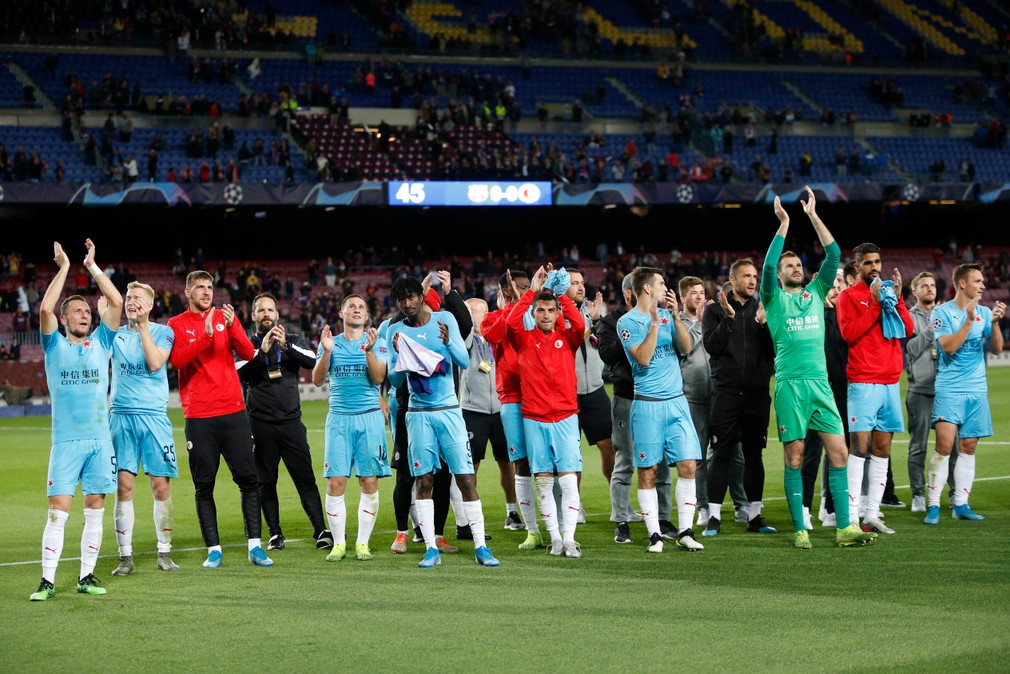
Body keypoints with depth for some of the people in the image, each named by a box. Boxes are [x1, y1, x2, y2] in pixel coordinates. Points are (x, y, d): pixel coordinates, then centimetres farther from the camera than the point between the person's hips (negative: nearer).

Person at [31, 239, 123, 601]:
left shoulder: (100, 343, 11)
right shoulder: (55, 346, 5)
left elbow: (115, 301, 2)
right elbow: (45, 308, -12)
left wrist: (92, 266, 3)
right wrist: (64, 267, -7)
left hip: (99, 438, 3)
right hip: (66, 440, -3)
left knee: (95, 509, 3)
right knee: (58, 510, -7)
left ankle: (87, 576, 9)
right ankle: (48, 581, -7)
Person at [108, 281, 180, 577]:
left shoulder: (162, 332, 5)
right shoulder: (115, 334, 12)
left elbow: (155, 363, -11)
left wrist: (142, 325, -10)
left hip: (154, 416, -1)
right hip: (121, 416, 1)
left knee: (161, 486, -2)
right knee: (124, 486, -3)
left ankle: (164, 553, 9)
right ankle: (125, 556, 2)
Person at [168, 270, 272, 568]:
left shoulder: (226, 317, 10)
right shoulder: (177, 324, 3)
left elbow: (248, 353, -1)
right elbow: (177, 360, -13)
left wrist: (232, 326, -16)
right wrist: (206, 335, -22)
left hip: (233, 411, 2)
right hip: (198, 416, -2)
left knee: (248, 479, -1)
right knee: (203, 486, 1)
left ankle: (255, 546, 3)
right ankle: (213, 549, 7)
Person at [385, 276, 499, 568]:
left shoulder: (445, 319, 1)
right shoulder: (396, 331, 3)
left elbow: (464, 361, -4)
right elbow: (394, 380, 0)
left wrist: (448, 342, -23)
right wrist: (398, 355, -19)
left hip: (449, 410, -1)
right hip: (418, 414, 1)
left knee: (466, 478, -3)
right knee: (424, 481, -1)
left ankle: (480, 547, 0)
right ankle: (431, 549, 5)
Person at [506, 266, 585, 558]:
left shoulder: (567, 337, 8)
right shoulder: (524, 339, 6)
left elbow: (579, 325, -13)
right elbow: (511, 323, -14)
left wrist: (561, 294, -12)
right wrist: (532, 291, -13)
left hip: (565, 417, 0)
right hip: (534, 419, 0)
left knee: (569, 479, -7)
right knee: (543, 481, 0)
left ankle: (569, 539, -8)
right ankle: (555, 539, 5)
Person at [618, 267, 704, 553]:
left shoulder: (667, 315, 12)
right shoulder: (628, 322, -3)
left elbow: (686, 347, 2)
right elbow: (643, 359, -14)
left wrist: (676, 316, -9)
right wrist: (655, 322, -17)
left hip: (676, 400, 5)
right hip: (647, 403, -5)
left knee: (688, 465, -2)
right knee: (648, 471, -2)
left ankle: (685, 532, 4)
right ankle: (654, 534, 6)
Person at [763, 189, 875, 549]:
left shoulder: (816, 293, 16)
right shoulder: (775, 298, 7)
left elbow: (834, 255, 8)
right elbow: (767, 266, -11)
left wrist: (813, 215, 4)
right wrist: (784, 225, -10)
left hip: (820, 383, 4)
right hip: (790, 385, -3)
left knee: (838, 452, -3)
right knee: (794, 457, -2)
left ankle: (844, 527, -1)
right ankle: (800, 529, 2)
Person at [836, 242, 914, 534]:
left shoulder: (890, 292, 16)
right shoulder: (849, 296, 1)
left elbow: (908, 329, 7)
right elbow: (849, 333, -13)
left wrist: (896, 298, -2)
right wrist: (875, 304, -12)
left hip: (891, 382, 6)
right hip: (863, 382, -6)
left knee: (882, 448, 6)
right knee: (859, 447, -10)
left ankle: (872, 514, 10)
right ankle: (852, 517, -12)